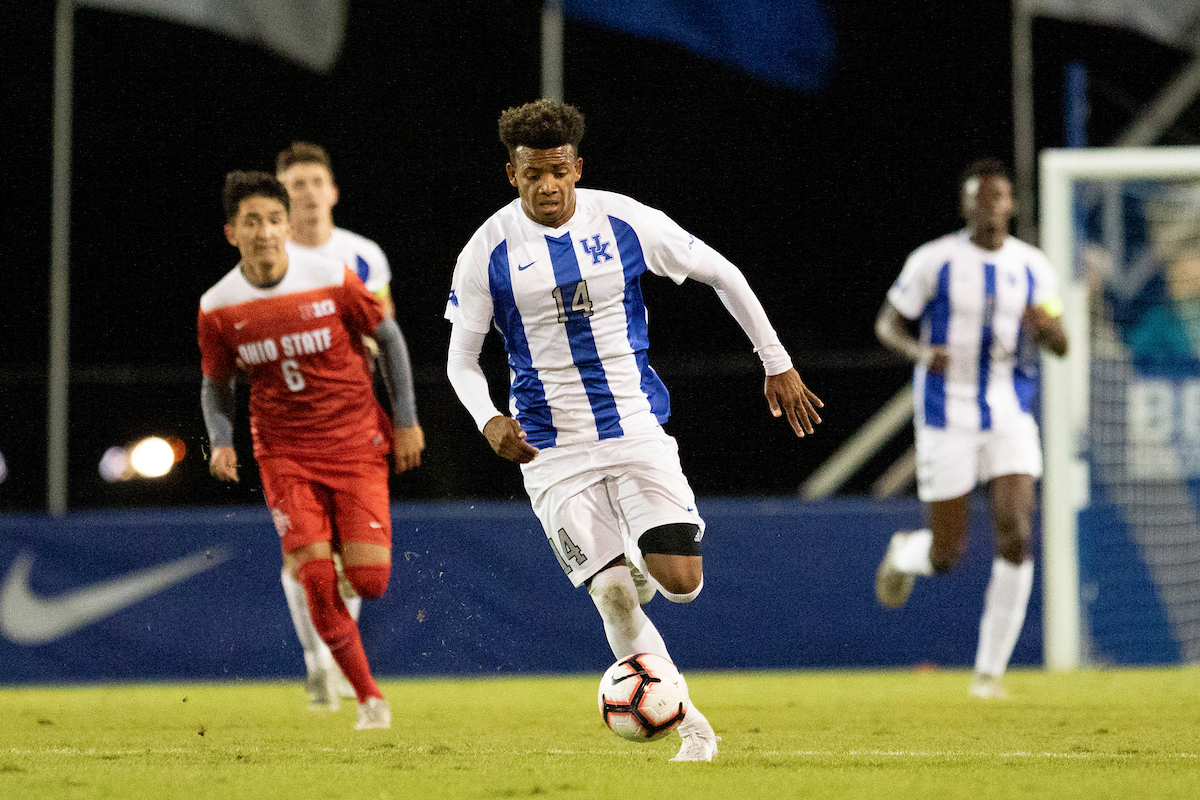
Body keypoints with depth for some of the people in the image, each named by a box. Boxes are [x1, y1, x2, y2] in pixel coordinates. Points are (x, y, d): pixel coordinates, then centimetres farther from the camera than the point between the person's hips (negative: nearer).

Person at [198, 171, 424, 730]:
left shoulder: (332, 281, -11)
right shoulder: (217, 308, -6)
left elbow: (388, 337, 3)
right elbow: (216, 385, 9)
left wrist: (406, 422, 3)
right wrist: (221, 443, -8)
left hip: (355, 443, -1)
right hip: (283, 454, 1)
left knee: (369, 579, -11)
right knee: (316, 578, -15)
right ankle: (370, 698, 1)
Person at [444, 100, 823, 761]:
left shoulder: (625, 222, -5)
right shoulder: (487, 252, -6)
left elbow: (723, 276, 7)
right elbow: (461, 359, 2)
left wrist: (778, 365, 9)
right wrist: (489, 421, -18)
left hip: (636, 428, 1)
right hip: (552, 450, -1)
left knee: (681, 581, -14)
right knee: (612, 594, -12)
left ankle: (641, 566, 23)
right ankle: (688, 726, 4)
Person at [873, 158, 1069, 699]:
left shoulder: (1032, 266, 3)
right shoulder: (933, 261, -7)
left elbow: (1060, 347, 5)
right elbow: (887, 324, 0)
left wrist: (1046, 325, -19)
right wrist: (920, 352, -22)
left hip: (1010, 416, 2)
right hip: (947, 416, -2)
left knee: (1017, 538, -15)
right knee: (946, 557, 1)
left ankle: (990, 669, -3)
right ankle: (903, 554, 41)